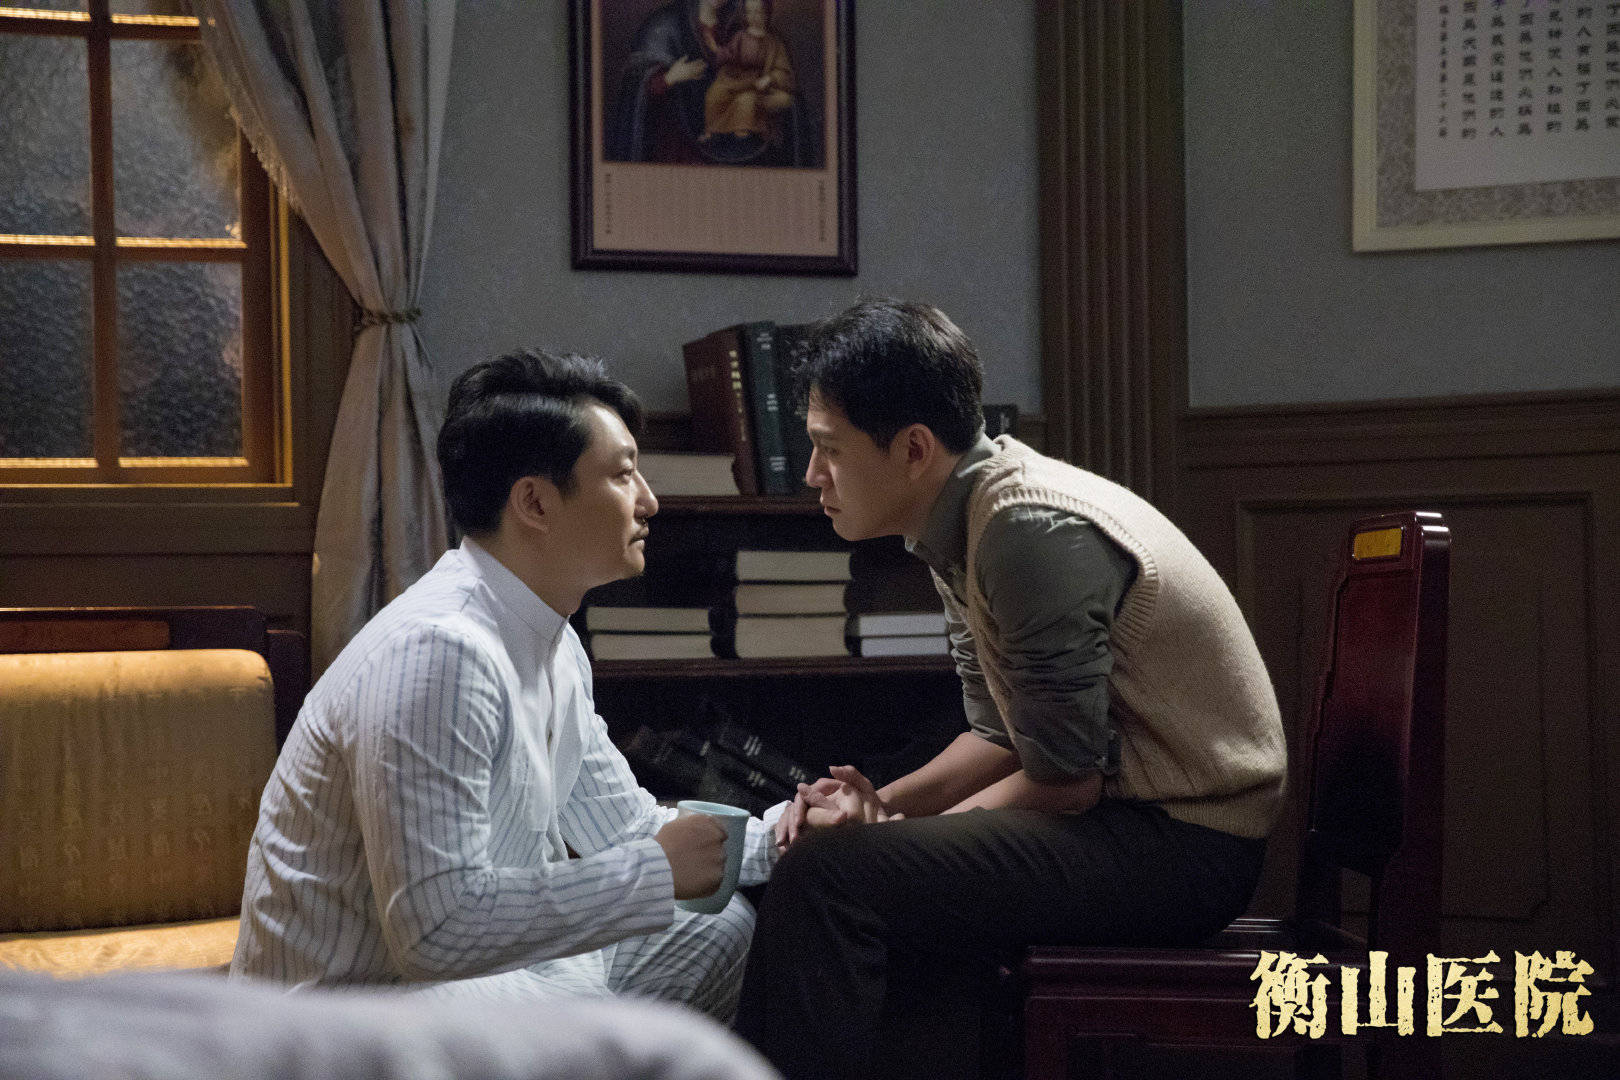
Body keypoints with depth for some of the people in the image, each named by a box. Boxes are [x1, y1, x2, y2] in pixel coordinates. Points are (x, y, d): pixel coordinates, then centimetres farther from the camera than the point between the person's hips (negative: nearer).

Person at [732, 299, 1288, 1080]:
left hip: (1184, 841, -10)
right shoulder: (963, 526, 10)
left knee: (825, 876, -21)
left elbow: (1065, 781, -19)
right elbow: (1003, 736, 16)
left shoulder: (1033, 532, -21)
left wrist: (898, 832, -8)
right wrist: (884, 802, 0)